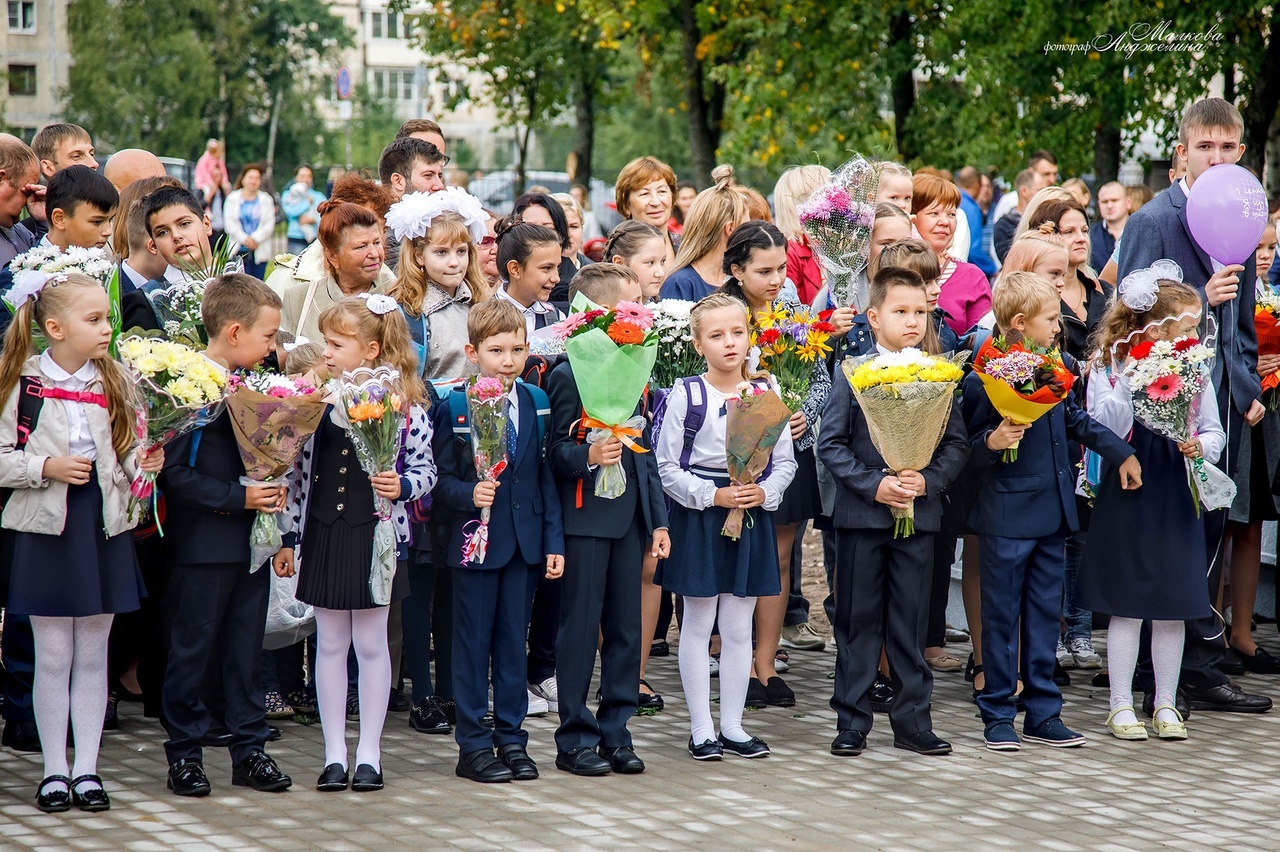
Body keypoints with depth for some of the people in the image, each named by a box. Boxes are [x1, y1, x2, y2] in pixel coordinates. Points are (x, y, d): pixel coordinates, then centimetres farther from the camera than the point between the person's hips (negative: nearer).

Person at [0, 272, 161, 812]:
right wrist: (46, 467, -19)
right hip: (46, 526, -3)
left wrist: (140, 462, -11)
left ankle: (87, 769, 16)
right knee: (53, 656, 3)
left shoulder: (113, 382, 4)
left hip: (103, 525, 3)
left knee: (92, 655, 8)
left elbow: (124, 453, 10)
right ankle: (54, 772, 12)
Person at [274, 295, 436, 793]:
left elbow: (424, 468, 0)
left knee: (371, 643, 6)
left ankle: (370, 753, 15)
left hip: (376, 537, -3)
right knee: (330, 644, 8)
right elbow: (299, 471, 6)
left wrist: (402, 486, -22)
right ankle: (334, 754, 16)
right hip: (324, 535, 3)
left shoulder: (404, 405, -8)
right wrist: (288, 537, 7)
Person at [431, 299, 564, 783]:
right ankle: (473, 746, 10)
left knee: (514, 640, 11)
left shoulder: (536, 403, 5)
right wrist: (470, 494, -26)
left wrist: (554, 539, 4)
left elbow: (547, 475, 8)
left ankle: (511, 738, 19)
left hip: (526, 540, 4)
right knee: (473, 643, 3)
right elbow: (441, 480, -5)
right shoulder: (454, 408, -7)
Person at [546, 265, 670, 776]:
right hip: (586, 517, -7)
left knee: (626, 628, 9)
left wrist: (658, 519, 15)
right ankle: (575, 739, 5)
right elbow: (556, 452, -11)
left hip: (630, 517, 7)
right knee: (581, 628, -2)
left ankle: (615, 732, 17)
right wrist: (588, 456, -31)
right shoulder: (568, 375, -9)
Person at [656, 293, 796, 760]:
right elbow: (667, 468, -7)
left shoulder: (766, 393, 4)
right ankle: (701, 730, 10)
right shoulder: (686, 394, -6)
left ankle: (732, 725, 17)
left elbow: (785, 461, 7)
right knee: (698, 625, 3)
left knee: (739, 626, 8)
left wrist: (764, 492, -12)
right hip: (699, 518, -3)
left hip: (752, 515, 3)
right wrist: (714, 496, -17)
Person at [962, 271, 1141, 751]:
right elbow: (969, 450, -10)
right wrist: (992, 443, -31)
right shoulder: (983, 379, -13)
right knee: (1001, 617, 2)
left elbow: (1075, 420, 23)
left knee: (1045, 616, 11)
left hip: (1053, 511, 6)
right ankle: (997, 715, 12)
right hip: (1007, 517, -6)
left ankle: (1043, 715, 18)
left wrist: (1121, 453, 23)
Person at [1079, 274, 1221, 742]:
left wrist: (1200, 446, -12)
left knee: (1173, 605, 7)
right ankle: (1121, 704, 11)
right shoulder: (1109, 370, -7)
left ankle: (1166, 704, 17)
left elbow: (1214, 433, 10)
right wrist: (1127, 387, -22)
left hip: (1178, 498, 3)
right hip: (1128, 496, -3)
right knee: (1127, 606, 2)